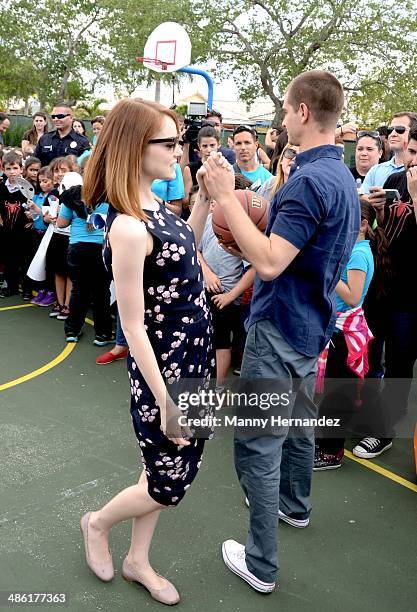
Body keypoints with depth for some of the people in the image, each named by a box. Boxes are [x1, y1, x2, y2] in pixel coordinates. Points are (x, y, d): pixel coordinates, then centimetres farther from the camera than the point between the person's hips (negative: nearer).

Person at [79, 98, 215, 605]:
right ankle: (97, 524, 38)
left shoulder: (153, 204, 1)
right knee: (168, 484, 9)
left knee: (168, 466, 20)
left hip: (192, 355, 9)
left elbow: (185, 246, 21)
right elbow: (133, 326, -22)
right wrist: (166, 401, -19)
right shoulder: (128, 226, -26)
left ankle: (137, 561, 40)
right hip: (164, 367, -9)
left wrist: (205, 197, 7)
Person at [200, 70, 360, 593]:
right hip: (311, 322, 10)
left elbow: (269, 263, -29)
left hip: (280, 326, -10)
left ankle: (260, 563, 11)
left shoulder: (310, 180, -23)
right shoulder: (342, 176, 9)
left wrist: (224, 198, -25)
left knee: (257, 442, -1)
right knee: (297, 421, 26)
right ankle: (294, 504, 47)